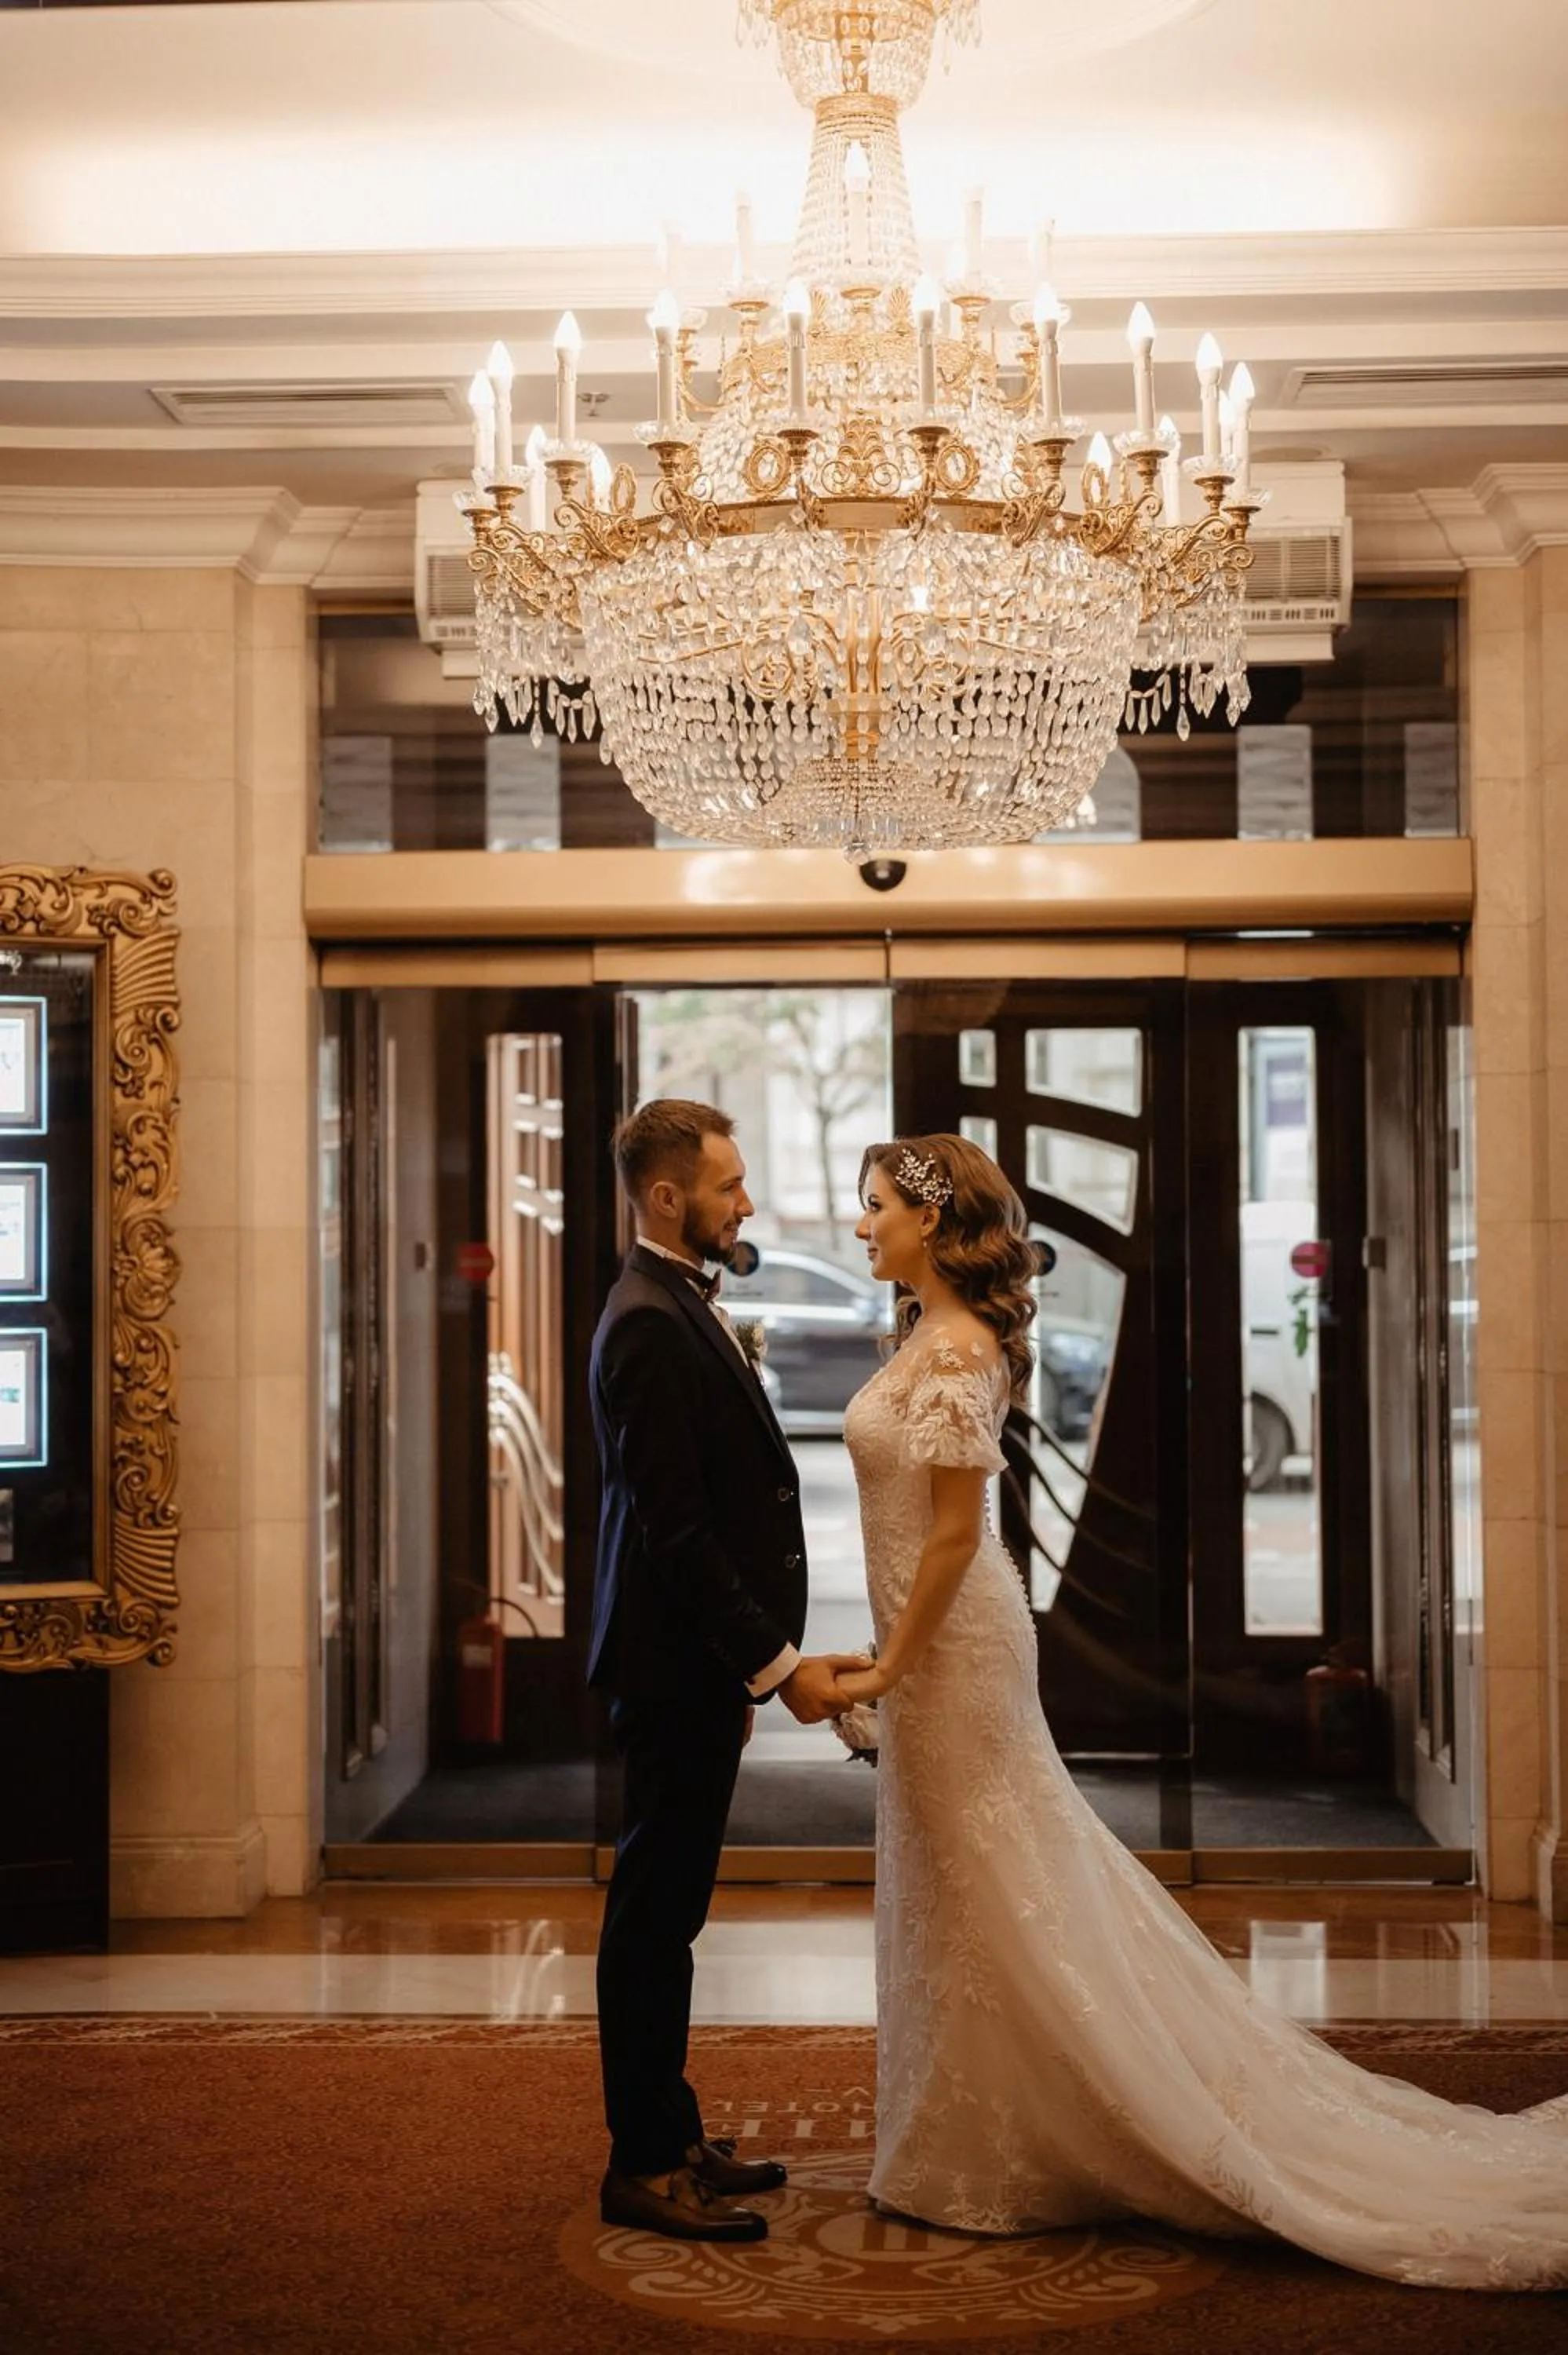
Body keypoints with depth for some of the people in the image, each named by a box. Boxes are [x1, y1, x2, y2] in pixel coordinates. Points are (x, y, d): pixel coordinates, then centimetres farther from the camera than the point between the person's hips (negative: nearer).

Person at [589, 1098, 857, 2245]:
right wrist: (777, 1664, -20)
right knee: (656, 1913, -1)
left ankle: (672, 2137, 27)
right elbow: (674, 1527, -23)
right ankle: (644, 2167, 9)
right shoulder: (649, 1327, -19)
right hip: (676, 1665, -10)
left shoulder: (688, 1308, 13)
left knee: (667, 1909, 16)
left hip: (704, 1664, 10)